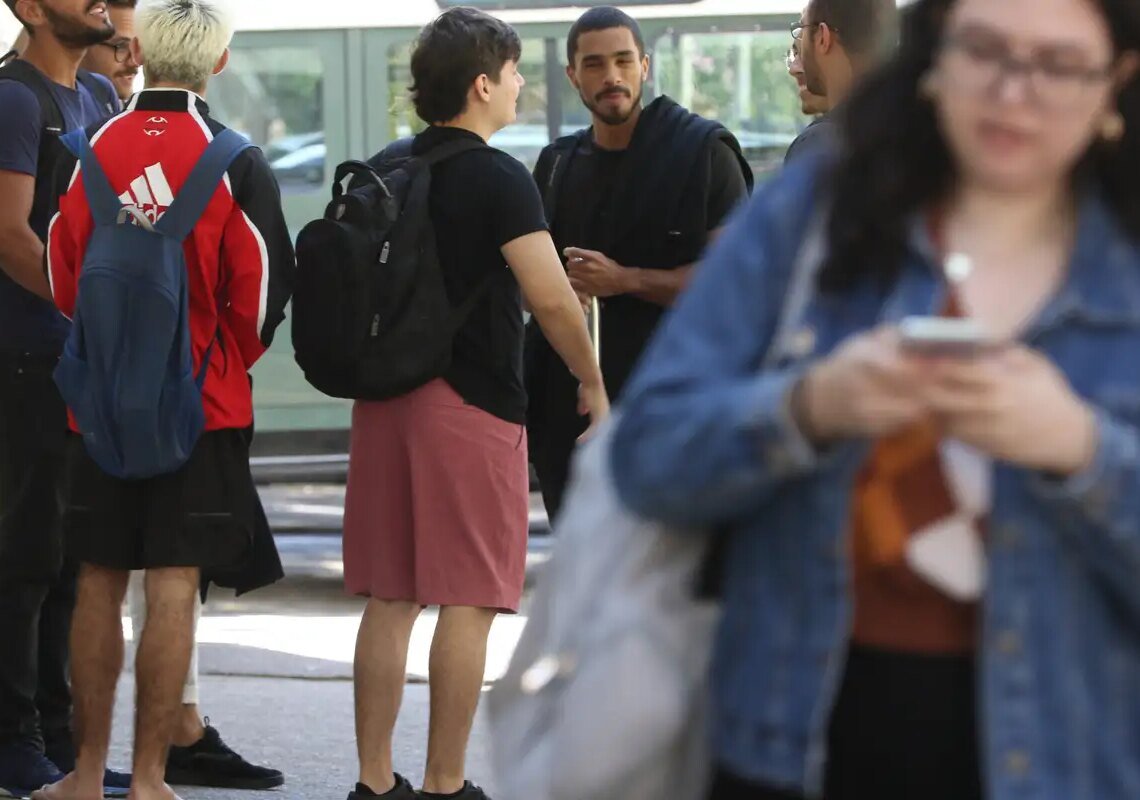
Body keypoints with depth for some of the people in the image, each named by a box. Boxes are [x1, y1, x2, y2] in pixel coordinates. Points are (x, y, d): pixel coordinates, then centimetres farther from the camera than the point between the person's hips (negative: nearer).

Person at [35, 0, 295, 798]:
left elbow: (61, 275, 4)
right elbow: (263, 282, -6)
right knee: (173, 588, 0)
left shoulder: (88, 150, -2)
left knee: (100, 583, 10)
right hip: (203, 400, -2)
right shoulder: (235, 161, -9)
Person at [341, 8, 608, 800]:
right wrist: (593, 385, -4)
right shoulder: (499, 178, -10)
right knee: (469, 602, -2)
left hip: (386, 399, 7)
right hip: (472, 406, -7)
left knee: (389, 600, 9)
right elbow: (551, 298, -16)